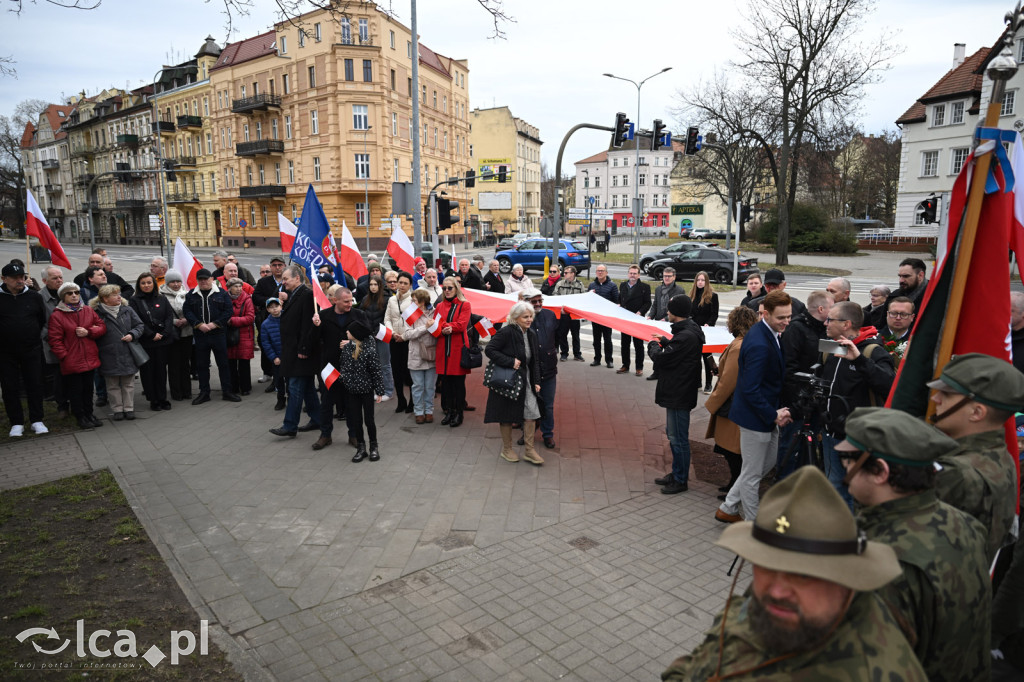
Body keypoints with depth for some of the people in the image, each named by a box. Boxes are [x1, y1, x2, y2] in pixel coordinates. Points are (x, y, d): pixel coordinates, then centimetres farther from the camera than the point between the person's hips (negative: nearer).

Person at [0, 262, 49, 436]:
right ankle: (16, 423, 16)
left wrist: (34, 337, 7)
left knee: (35, 385, 5)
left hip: (32, 350, 1)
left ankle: (36, 420, 15)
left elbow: (43, 320, 10)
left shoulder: (34, 296, 2)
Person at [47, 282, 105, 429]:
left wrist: (88, 332, -11)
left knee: (88, 388, 15)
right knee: (75, 389, 5)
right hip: (71, 361, -4)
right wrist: (64, 356, -13)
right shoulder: (57, 316, -7)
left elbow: (102, 327, 7)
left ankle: (89, 413, 28)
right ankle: (80, 416, 18)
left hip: (89, 359, 4)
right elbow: (55, 340, -8)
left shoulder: (88, 311, 6)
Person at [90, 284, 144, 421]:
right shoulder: (97, 313, -6)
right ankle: (118, 409, 18)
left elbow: (139, 325, 8)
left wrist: (132, 334, -8)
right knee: (113, 385, 8)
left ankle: (129, 408, 18)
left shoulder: (127, 310, 4)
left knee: (128, 383, 9)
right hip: (109, 357, -2)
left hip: (127, 354, 2)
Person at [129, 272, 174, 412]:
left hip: (163, 341, 2)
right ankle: (153, 400, 10)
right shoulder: (134, 301, 1)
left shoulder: (162, 299, 10)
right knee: (148, 371, 2)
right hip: (145, 343, -2)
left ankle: (162, 398, 13)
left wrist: (164, 334, -10)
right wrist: (151, 335, -14)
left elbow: (170, 317, 3)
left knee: (161, 369, 5)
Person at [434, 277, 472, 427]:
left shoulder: (465, 305, 2)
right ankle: (448, 411, 17)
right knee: (445, 381, 6)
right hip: (443, 348, 4)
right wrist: (446, 327, -16)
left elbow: (462, 324, -11)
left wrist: (443, 326, -14)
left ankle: (458, 413, 11)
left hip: (458, 348, -4)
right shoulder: (440, 306, 15)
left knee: (458, 382, 1)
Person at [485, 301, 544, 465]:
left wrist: (536, 382, 6)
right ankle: (506, 449, 24)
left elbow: (535, 360, 13)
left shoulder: (532, 334, 7)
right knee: (507, 416, 6)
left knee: (531, 413, 1)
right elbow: (489, 350, -19)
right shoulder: (506, 332, -17)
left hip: (526, 381, 6)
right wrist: (510, 362, -24)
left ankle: (529, 450, 13)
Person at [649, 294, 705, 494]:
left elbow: (662, 359, -20)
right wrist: (664, 341, 15)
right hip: (677, 392, 11)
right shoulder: (689, 331, 9)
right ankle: (677, 473, 34)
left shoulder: (685, 336, -24)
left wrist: (653, 346, -3)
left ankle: (681, 480, 14)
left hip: (679, 395, -11)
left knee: (678, 438, 1)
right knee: (673, 433, 21)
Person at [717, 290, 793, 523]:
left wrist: (778, 410, 6)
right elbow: (750, 390, -27)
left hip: (767, 412, 11)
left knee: (769, 461, 23)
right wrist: (774, 415, -19)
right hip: (755, 416, -11)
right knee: (752, 474, 6)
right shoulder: (759, 344, -27)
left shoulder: (768, 333, 4)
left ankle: (728, 508, 32)